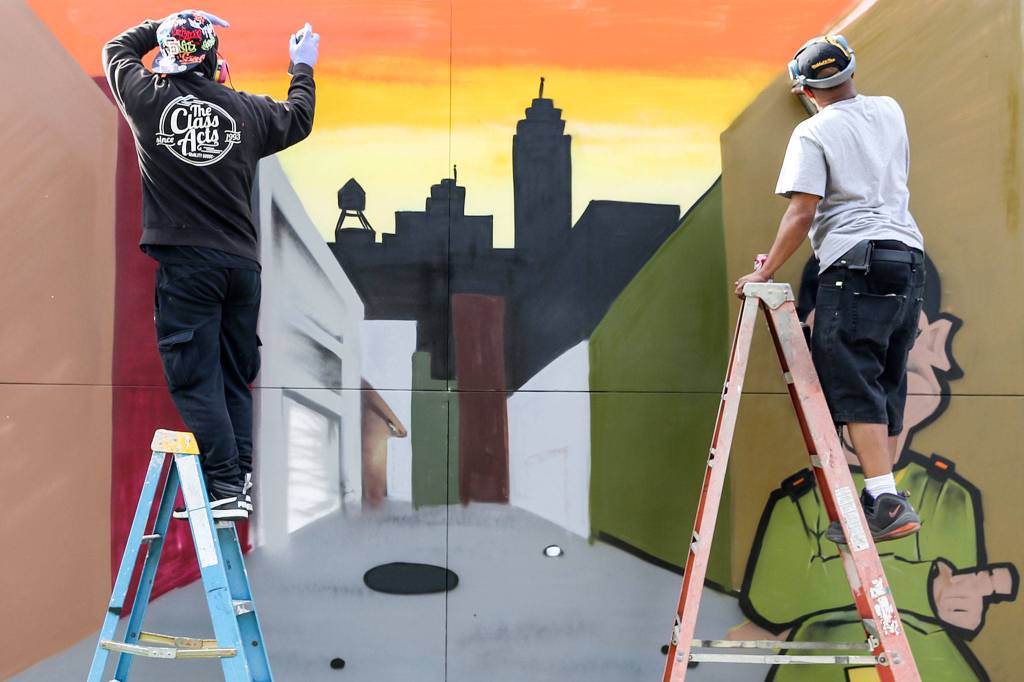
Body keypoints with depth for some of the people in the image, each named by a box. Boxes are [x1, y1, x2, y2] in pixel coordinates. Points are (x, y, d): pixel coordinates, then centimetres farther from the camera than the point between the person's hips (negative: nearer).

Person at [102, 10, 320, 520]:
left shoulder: (147, 97, -1)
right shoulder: (247, 110, 5)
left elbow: (117, 50, 20)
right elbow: (298, 118, 27)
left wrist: (167, 27, 32)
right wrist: (302, 67, 42)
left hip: (184, 261, -4)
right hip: (242, 262, 4)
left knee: (195, 378, -3)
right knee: (234, 378, 13)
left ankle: (226, 489, -8)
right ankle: (241, 479, 12)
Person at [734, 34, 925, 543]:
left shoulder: (812, 133, -3)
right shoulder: (890, 111, 16)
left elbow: (801, 214, -12)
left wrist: (766, 270, -4)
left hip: (857, 263, -7)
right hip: (910, 261, 7)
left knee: (852, 384, -8)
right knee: (888, 387, 10)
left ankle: (887, 503, -17)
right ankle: (879, 502, 11)